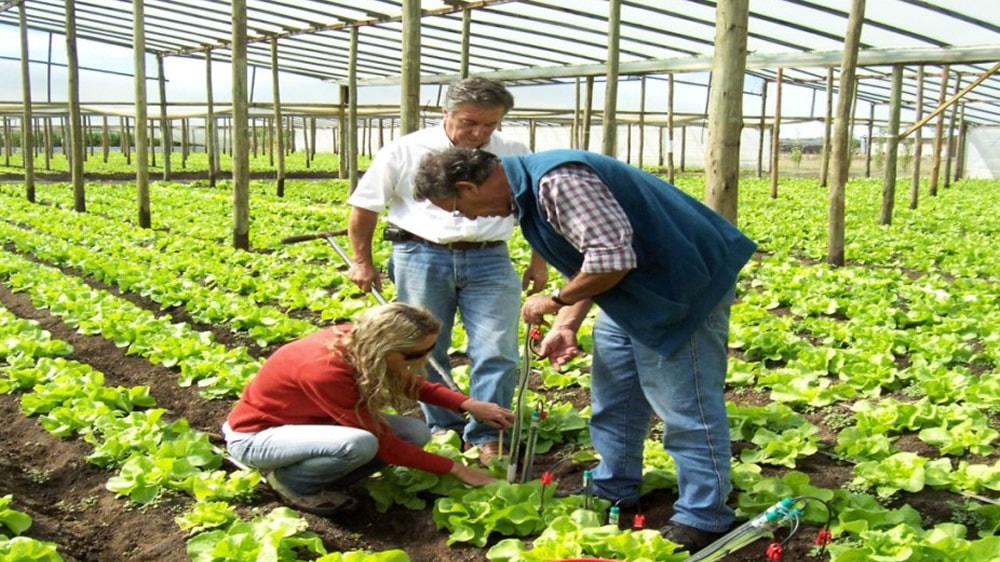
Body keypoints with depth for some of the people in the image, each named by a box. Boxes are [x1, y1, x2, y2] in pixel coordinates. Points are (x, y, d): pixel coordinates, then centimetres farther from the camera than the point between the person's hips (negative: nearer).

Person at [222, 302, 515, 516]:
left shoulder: (360, 341, -16)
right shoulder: (327, 371, -36)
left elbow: (415, 386, 5)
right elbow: (384, 444, -27)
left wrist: (469, 405, -10)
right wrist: (456, 469, -21)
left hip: (300, 419, 8)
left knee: (416, 433, -9)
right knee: (361, 443, -36)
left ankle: (319, 479, 1)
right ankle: (291, 482, -8)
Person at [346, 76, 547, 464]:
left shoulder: (515, 155, 2)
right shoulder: (405, 151, -2)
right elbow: (364, 207, 5)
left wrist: (539, 261, 11)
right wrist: (362, 262, 6)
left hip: (489, 260, 1)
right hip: (422, 257, 0)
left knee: (497, 353, -4)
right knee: (424, 350, 8)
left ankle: (486, 437, 8)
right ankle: (442, 427, 25)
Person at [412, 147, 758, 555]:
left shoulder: (557, 181, -28)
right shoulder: (530, 188, 5)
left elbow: (611, 258, -33)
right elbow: (587, 260, 10)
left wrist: (556, 302, -17)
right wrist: (567, 326, -2)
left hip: (684, 284, -10)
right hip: (635, 289, 11)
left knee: (686, 407, -2)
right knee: (613, 394, 17)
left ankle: (702, 517, 11)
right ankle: (614, 489, 32)